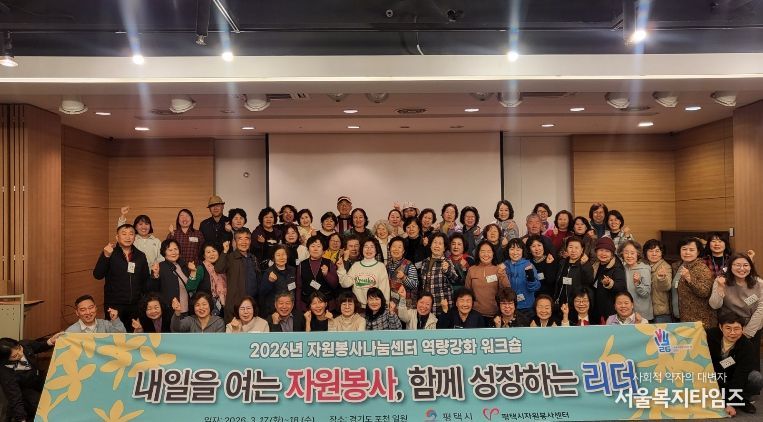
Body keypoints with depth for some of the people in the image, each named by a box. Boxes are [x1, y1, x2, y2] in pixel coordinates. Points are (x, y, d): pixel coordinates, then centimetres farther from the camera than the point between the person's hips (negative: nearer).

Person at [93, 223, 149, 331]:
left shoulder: (140, 256, 6)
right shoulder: (110, 253, -3)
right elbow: (97, 275, -12)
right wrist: (106, 256, -25)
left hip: (135, 305, 3)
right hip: (114, 304, -3)